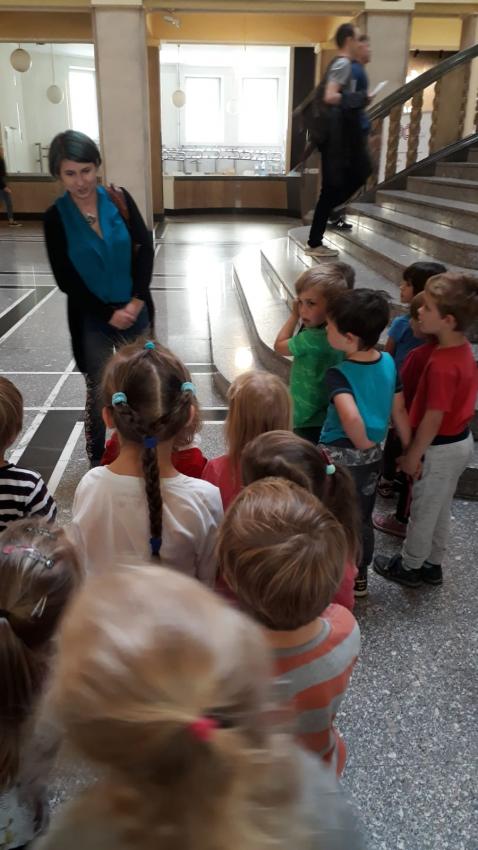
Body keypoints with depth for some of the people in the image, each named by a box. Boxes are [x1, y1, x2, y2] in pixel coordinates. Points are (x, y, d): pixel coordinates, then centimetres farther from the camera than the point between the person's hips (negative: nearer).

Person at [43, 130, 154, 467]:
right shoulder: (56, 217, -9)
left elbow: (146, 249, -4)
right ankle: (98, 461, 25)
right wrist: (108, 313, -13)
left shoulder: (120, 199, -5)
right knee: (100, 394, 4)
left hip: (134, 310, 2)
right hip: (92, 319, -2)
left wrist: (136, 300, -14)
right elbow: (66, 280, -8)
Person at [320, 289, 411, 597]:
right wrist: (410, 451, 13)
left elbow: (351, 417, -42)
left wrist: (362, 443, -22)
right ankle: (359, 578, 40)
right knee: (362, 519, 23)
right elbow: (400, 411, 2)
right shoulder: (389, 363, -6)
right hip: (372, 457, 6)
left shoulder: (339, 374, -25)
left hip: (339, 457, -6)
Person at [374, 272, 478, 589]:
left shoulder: (442, 365, -31)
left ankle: (409, 567, 32)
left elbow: (433, 418, -25)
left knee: (423, 512, 12)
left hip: (441, 447, -8)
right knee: (441, 508, 23)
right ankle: (432, 565, 40)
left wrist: (413, 455, -13)